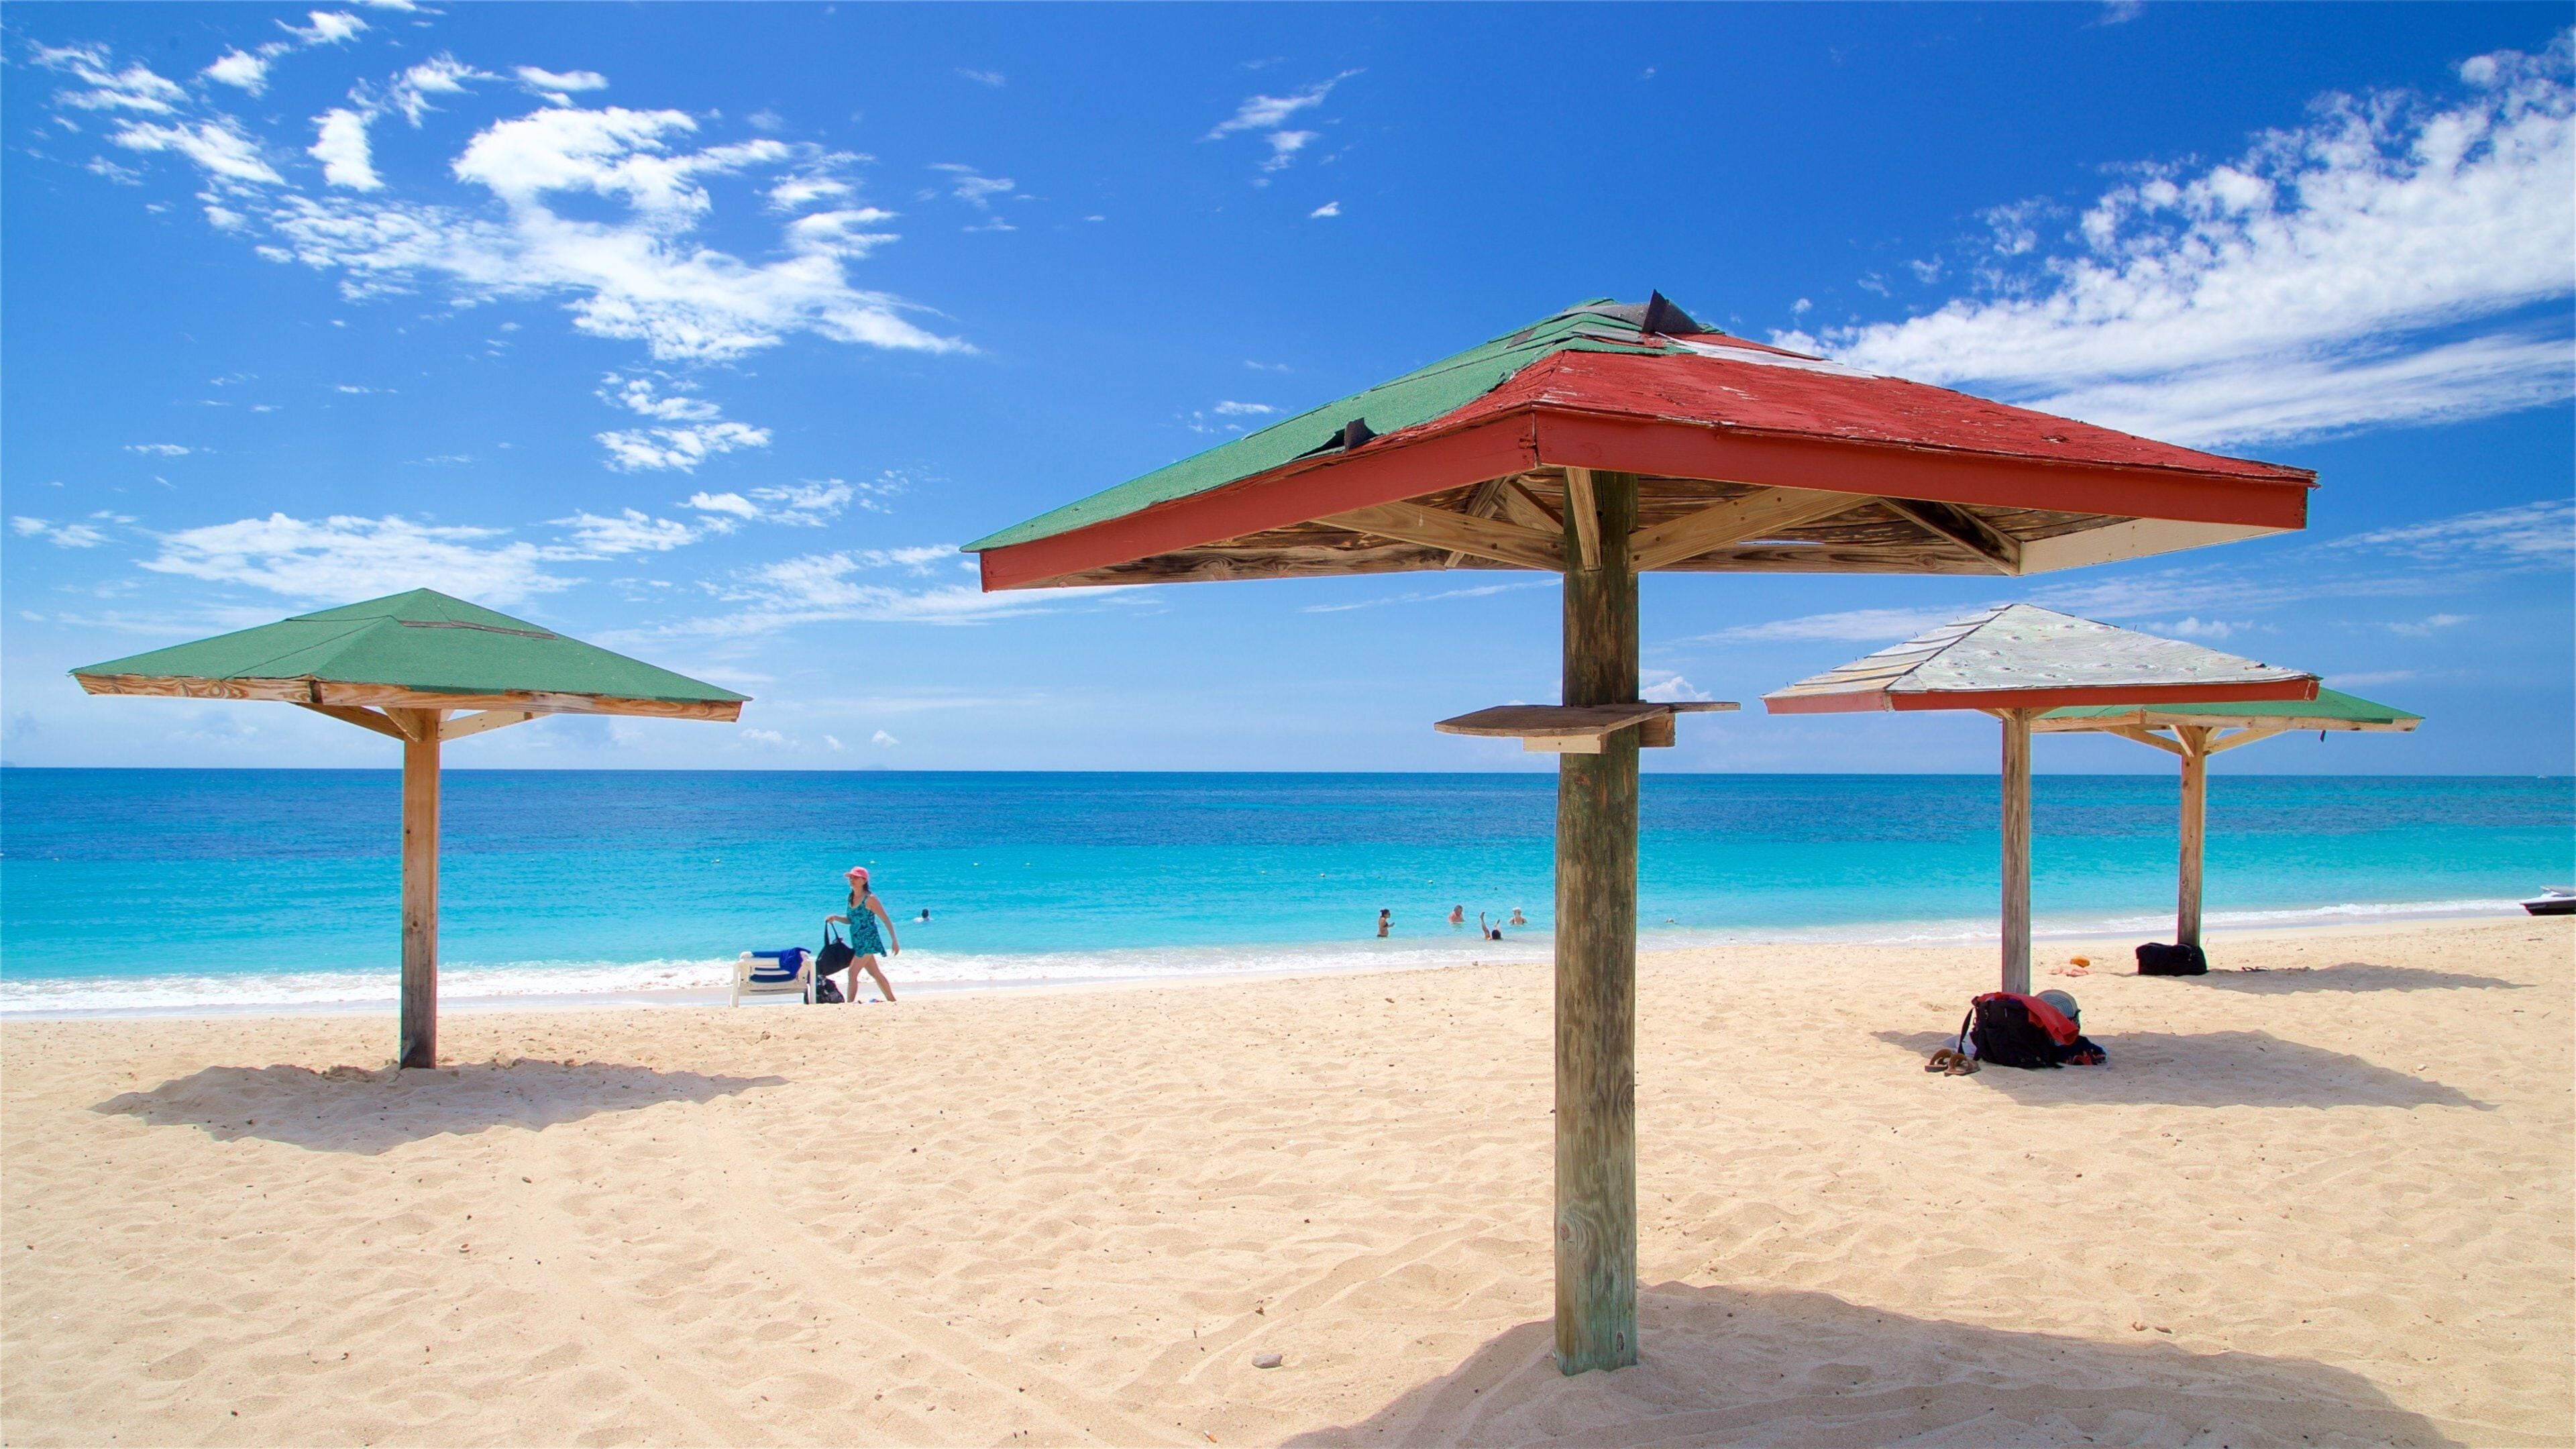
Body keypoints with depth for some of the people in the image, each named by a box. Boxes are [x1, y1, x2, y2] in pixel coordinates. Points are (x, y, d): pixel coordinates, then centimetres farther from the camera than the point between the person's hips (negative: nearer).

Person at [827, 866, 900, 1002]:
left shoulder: (870, 899, -15)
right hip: (858, 942, 8)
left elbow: (886, 920, -13)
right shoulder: (851, 897, 7)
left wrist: (895, 941, -15)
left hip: (868, 940, -8)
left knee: (853, 972, -11)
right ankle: (892, 1001, 24)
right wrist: (836, 918, -2)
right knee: (875, 973, 15)